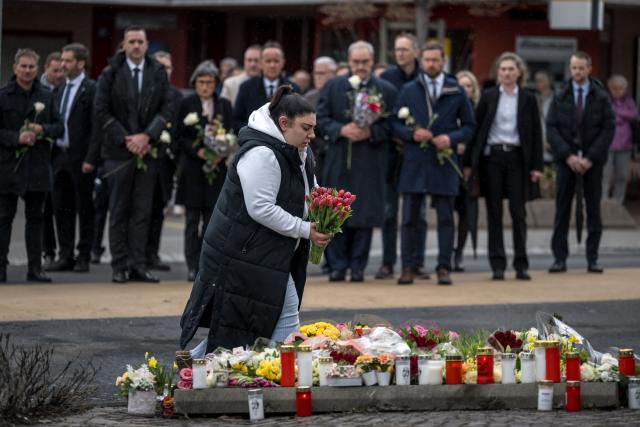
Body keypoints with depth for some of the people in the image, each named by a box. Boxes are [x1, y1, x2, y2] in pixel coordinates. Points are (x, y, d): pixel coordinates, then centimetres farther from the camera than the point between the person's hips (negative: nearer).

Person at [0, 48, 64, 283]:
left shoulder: (46, 96, 9)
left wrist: (43, 130, -10)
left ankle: (35, 267, 10)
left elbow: (59, 127, 9)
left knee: (35, 217, 6)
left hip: (38, 165, 3)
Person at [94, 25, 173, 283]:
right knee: (119, 211, 1)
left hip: (148, 150, 2)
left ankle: (138, 265, 5)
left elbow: (166, 109, 3)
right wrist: (125, 140, -9)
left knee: (143, 211, 2)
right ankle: (120, 266, 4)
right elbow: (101, 111, -1)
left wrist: (147, 136, -11)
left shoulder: (158, 73, 6)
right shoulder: (111, 73, 1)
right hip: (118, 151, -2)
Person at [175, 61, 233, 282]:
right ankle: (193, 266, 1)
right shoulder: (186, 105, 2)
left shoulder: (224, 105, 9)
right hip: (192, 169, -2)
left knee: (212, 220, 1)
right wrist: (197, 151, -16)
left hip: (217, 168, 2)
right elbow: (180, 137, -1)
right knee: (193, 219, -1)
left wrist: (221, 154, -12)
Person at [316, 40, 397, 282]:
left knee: (365, 214, -1)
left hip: (370, 163, -1)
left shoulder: (387, 90, 5)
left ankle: (358, 266, 7)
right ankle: (337, 266, 5)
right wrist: (342, 130, -12)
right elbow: (321, 119, 4)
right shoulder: (333, 87, 9)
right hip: (339, 160, 1)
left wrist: (371, 132, -15)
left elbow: (391, 126, 2)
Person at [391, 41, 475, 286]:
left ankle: (444, 268, 5)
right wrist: (412, 134, -11)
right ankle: (408, 267, 6)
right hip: (414, 162, 0)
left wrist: (451, 138, -10)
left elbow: (469, 126, 9)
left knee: (445, 218, 1)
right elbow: (394, 123, 8)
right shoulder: (408, 91, 8)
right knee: (409, 218, 1)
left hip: (444, 161, 0)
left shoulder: (457, 92, 7)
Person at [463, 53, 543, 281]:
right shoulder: (488, 97, 5)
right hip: (491, 157, 0)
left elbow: (536, 133, 5)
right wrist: (469, 162, 0)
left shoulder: (528, 99, 5)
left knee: (518, 212, -2)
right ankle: (498, 265, 5)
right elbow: (476, 128, 5)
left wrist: (537, 165, -2)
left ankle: (521, 264, 5)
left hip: (517, 158, 0)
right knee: (494, 213, 2)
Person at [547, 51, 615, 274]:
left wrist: (590, 158, -10)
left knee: (593, 209, 1)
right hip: (566, 159, 1)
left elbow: (609, 129, -2)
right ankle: (560, 258, 1)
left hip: (592, 160, -1)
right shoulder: (560, 98, 6)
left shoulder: (601, 97, 3)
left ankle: (592, 259, 6)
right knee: (562, 209, -1)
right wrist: (568, 156, -11)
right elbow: (551, 129, 1)